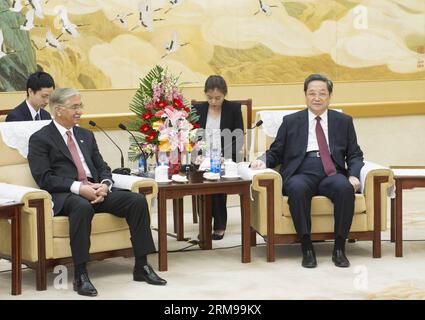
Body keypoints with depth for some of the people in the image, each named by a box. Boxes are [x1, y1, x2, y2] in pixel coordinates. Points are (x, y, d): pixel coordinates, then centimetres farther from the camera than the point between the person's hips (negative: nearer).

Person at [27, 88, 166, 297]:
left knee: (137, 200, -17)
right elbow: (44, 178, -8)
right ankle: (80, 276, -35)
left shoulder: (86, 135, 23)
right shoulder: (40, 139, 3)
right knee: (83, 207, -41)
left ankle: (142, 267, -12)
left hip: (95, 190, 6)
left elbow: (102, 167, 18)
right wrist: (78, 188, -20)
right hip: (64, 195, -6)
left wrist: (104, 185, -6)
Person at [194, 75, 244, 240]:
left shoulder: (234, 109, 8)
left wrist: (225, 157, -12)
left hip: (226, 160, -1)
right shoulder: (198, 109, 13)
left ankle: (219, 226, -17)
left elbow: (238, 139, 4)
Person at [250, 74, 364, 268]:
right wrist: (263, 161, -5)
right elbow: (275, 153, 18)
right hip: (301, 174, -1)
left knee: (345, 187, -35)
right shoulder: (291, 121, 18)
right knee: (297, 188, -37)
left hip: (332, 174, 1)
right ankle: (306, 248, -29)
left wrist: (353, 175, -5)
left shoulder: (343, 121, 19)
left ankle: (339, 248, -25)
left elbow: (355, 155, 16)